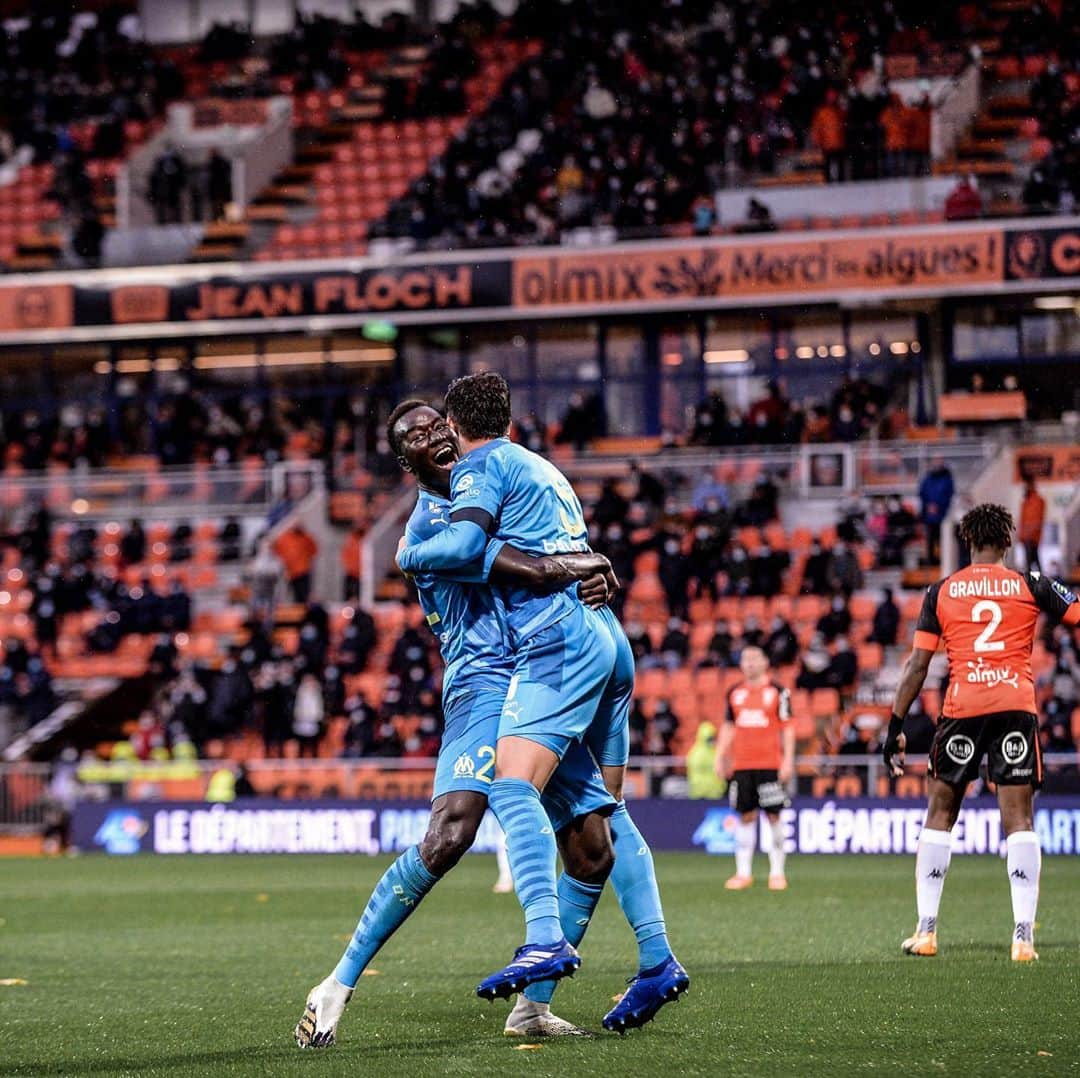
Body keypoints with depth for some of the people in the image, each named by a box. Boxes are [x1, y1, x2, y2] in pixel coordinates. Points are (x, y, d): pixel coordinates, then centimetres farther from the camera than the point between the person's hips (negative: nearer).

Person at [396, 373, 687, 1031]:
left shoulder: (483, 466, 2)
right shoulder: (544, 468, 27)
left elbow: (463, 544, -13)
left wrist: (408, 557, 4)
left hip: (561, 639, -9)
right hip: (609, 638, 9)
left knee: (514, 784, -20)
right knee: (607, 810, 13)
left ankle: (547, 939, -38)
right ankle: (659, 961, 7)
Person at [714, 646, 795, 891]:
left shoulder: (778, 692, 0)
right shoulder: (735, 693, 11)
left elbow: (787, 728, -1)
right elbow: (729, 726, 17)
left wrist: (788, 760, -8)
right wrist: (720, 757, 10)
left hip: (770, 764, -3)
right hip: (741, 765, 3)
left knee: (774, 816, -2)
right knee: (745, 816, 4)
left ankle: (777, 873, 4)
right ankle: (743, 873, 9)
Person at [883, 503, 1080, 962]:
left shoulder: (940, 592, 8)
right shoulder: (1030, 585, 6)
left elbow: (917, 664, 6)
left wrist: (896, 727, 9)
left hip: (962, 708, 1)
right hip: (1017, 706, 0)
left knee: (940, 815, 12)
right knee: (1019, 820, -1)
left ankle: (926, 930, 11)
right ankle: (1023, 935, -9)